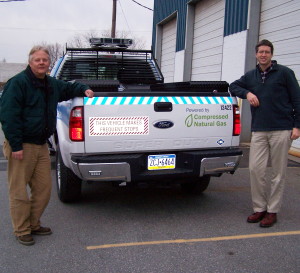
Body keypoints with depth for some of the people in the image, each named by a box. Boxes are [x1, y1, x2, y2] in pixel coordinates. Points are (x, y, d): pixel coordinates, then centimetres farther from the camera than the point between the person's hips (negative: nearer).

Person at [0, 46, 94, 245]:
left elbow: (68, 88, 34)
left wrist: (83, 89, 11)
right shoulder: (18, 83, -12)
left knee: (44, 189, 12)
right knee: (19, 192, 1)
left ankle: (34, 224, 28)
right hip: (22, 146, -8)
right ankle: (22, 231, 15)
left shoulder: (52, 84, 13)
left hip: (41, 145, 8)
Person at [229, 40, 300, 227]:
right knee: (255, 169, -2)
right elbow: (233, 86, 26)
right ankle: (260, 208, 13)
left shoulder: (284, 73, 2)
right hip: (259, 131, 4)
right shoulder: (251, 76, 15)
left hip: (281, 131, -4)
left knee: (278, 173, 3)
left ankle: (273, 211, 13)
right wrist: (247, 93, 4)